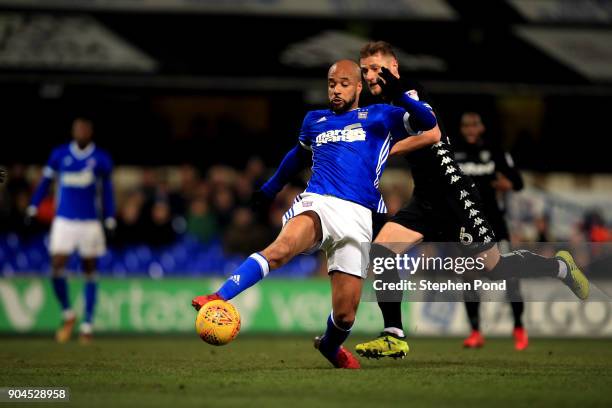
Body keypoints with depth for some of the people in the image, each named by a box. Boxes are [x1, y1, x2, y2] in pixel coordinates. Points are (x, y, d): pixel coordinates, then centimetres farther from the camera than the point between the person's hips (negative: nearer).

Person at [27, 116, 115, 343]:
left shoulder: (101, 159, 1)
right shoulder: (59, 155, 3)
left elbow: (107, 191, 8)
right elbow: (46, 180, 9)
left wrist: (110, 220, 3)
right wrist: (32, 208, 3)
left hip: (90, 222, 0)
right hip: (64, 220, 0)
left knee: (89, 271, 5)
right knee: (57, 268, -12)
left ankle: (87, 324, 12)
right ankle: (67, 315, 10)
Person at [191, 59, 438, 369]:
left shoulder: (379, 117, 14)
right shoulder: (314, 120, 24)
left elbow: (427, 122, 2)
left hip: (357, 218, -1)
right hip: (317, 204, 1)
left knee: (345, 313, -4)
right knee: (282, 247, -36)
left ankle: (330, 346, 32)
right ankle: (218, 299, -49)